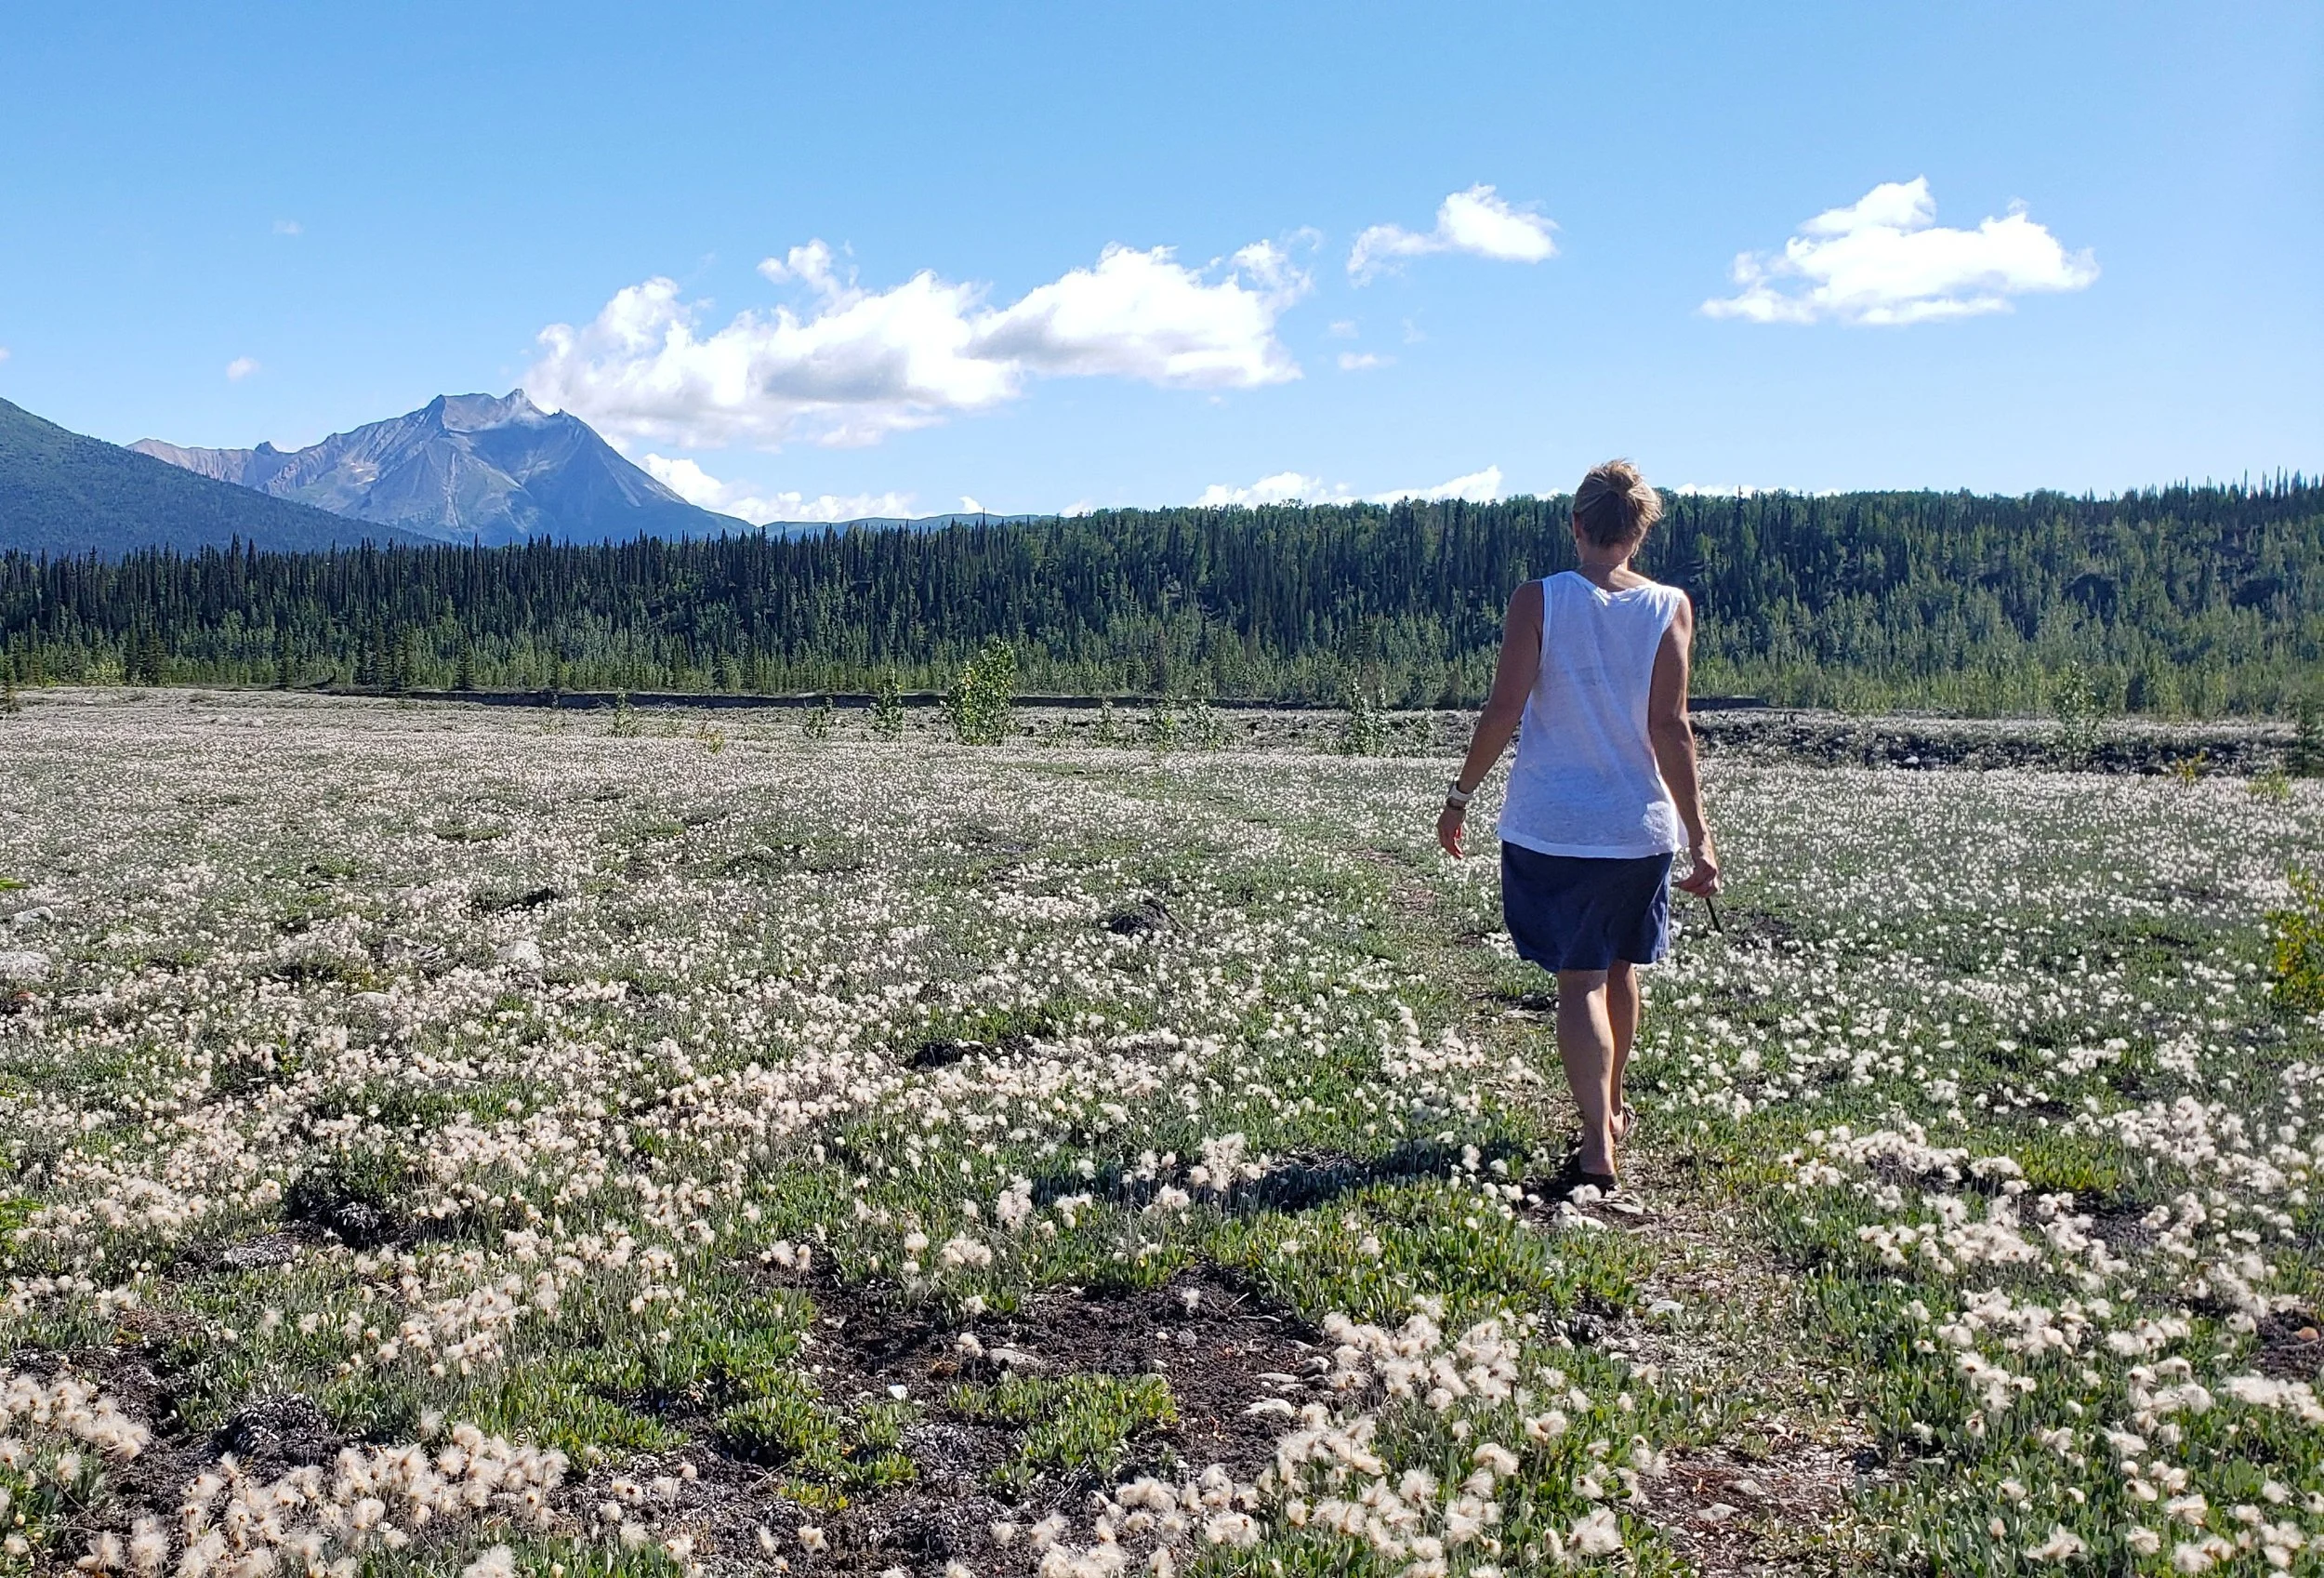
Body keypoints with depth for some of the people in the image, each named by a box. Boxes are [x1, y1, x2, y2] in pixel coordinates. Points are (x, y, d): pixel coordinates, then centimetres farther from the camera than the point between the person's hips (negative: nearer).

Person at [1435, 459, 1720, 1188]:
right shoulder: (1669, 608, -3)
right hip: (1640, 827, 2)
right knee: (1620, 971, 20)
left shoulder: (1538, 600, -7)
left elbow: (1504, 710, -10)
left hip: (1550, 827, -2)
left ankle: (1599, 1141, -8)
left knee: (1579, 980, 1)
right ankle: (1609, 1109, 38)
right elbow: (1670, 727, -8)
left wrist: (1461, 794, 2)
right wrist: (1699, 834, -4)